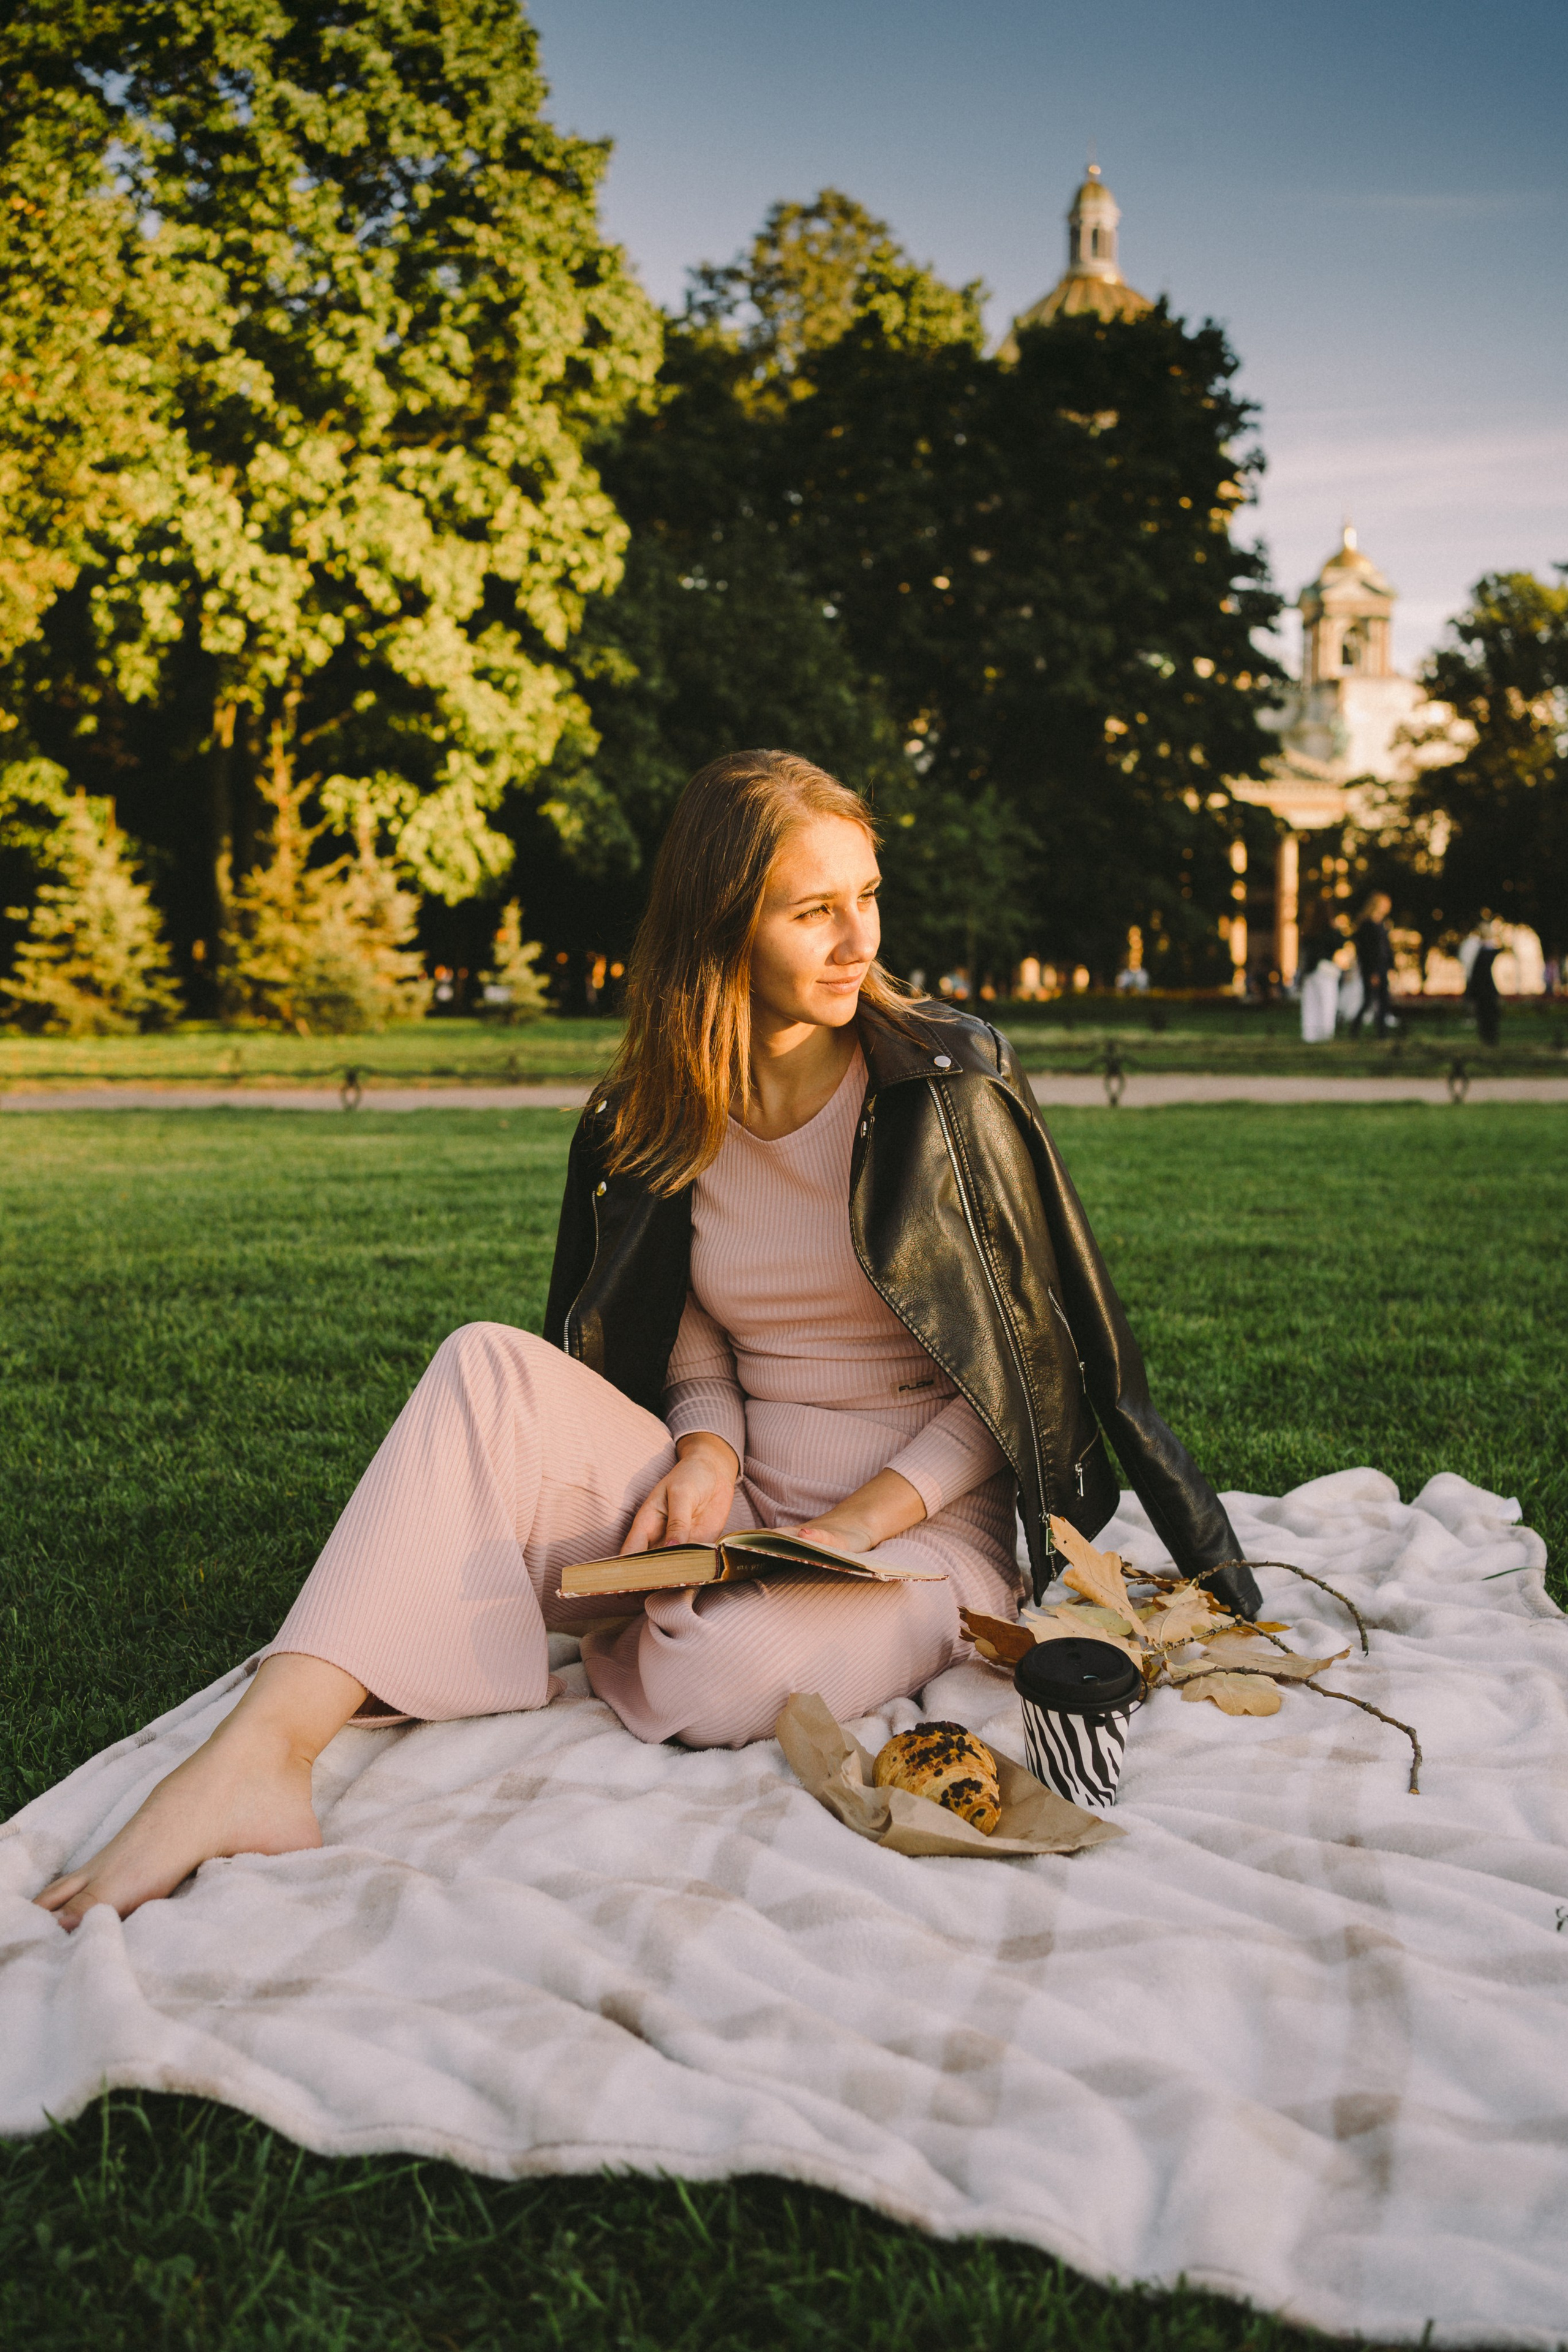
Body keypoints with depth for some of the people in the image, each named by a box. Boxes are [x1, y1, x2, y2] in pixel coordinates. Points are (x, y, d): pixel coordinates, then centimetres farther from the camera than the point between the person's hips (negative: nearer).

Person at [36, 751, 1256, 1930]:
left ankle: (639, 1637, 1)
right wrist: (708, 1449, -13)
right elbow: (696, 1342, 11)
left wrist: (863, 1522, -16)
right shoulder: (658, 1119, 4)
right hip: (744, 1515, 4)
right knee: (493, 1370, -21)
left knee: (723, 1676, -36)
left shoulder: (953, 1080, -7)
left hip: (933, 1518, -3)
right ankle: (262, 1755, -34)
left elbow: (1030, 1358, -5)